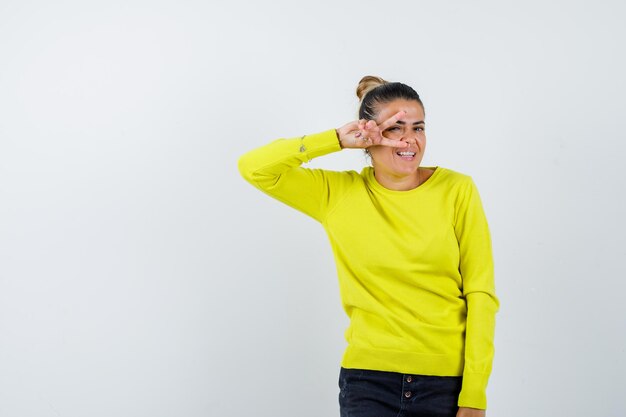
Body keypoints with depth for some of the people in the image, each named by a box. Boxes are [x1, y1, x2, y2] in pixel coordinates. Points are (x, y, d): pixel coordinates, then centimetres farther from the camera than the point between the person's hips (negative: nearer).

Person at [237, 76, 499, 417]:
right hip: (369, 377, 0)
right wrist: (337, 140, -8)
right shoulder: (338, 193, 2)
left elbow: (480, 293, -3)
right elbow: (254, 168, -3)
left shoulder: (457, 190, -2)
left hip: (447, 381, 0)